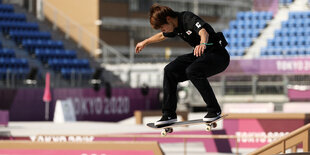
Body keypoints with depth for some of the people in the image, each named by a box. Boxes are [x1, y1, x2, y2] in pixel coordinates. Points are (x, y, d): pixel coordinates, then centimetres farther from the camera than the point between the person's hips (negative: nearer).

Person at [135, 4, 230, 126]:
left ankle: (214, 110, -19)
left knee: (192, 71, -33)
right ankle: (169, 114, 2)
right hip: (200, 56, 9)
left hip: (218, 54, -9)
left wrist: (203, 44, -66)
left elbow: (203, 32, -44)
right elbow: (162, 36, 28)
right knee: (170, 71, -4)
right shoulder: (176, 26, 4)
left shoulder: (188, 18, -23)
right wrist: (145, 42, 43)